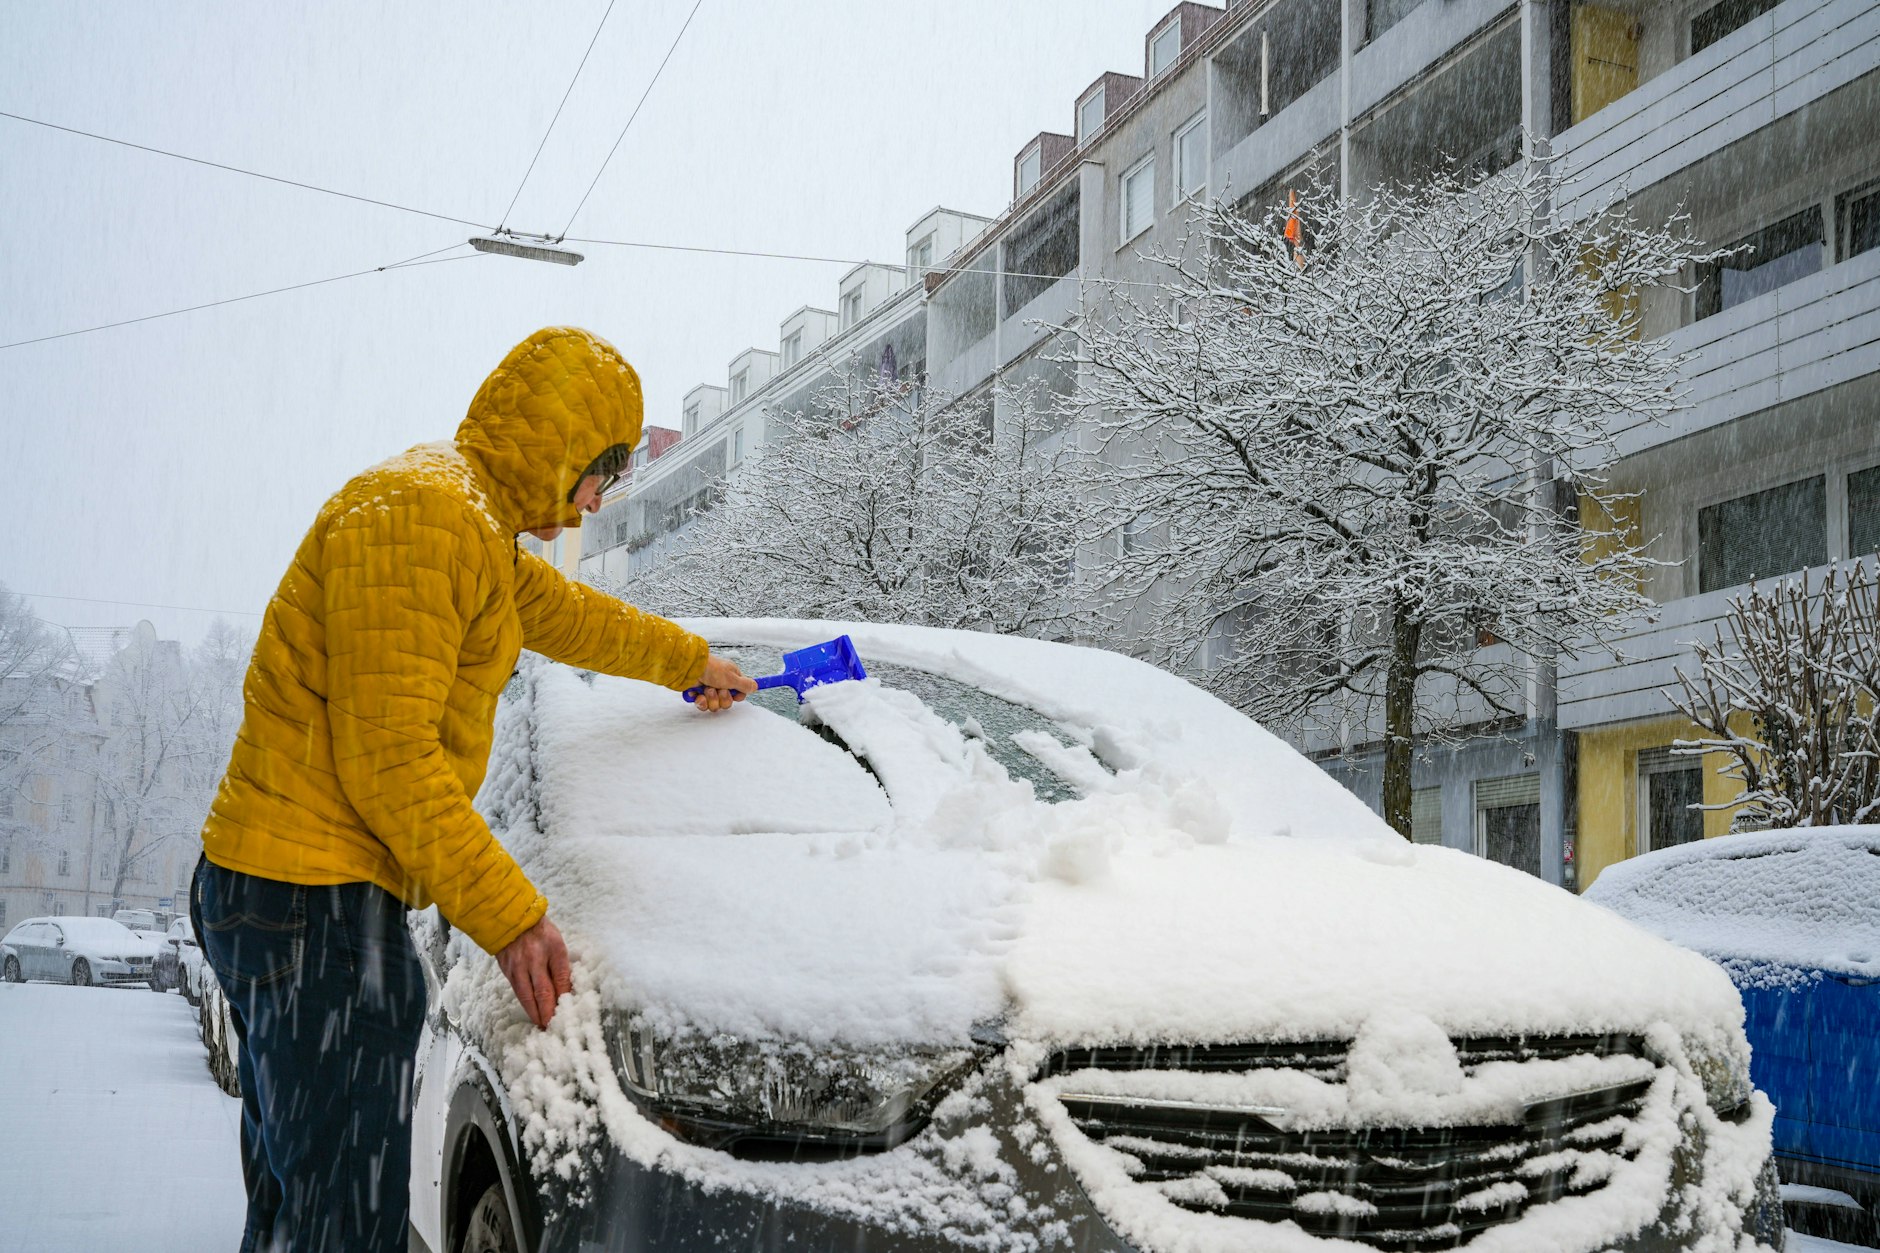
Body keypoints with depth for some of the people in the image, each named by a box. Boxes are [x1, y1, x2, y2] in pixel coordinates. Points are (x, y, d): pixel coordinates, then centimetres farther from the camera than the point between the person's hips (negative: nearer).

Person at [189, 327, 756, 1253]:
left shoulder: (476, 525, 18)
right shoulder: (422, 510, -15)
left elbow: (565, 613, 38)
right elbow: (388, 756, -20)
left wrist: (692, 661, 52)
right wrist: (510, 916, -17)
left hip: (288, 888, 11)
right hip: (316, 897, -11)